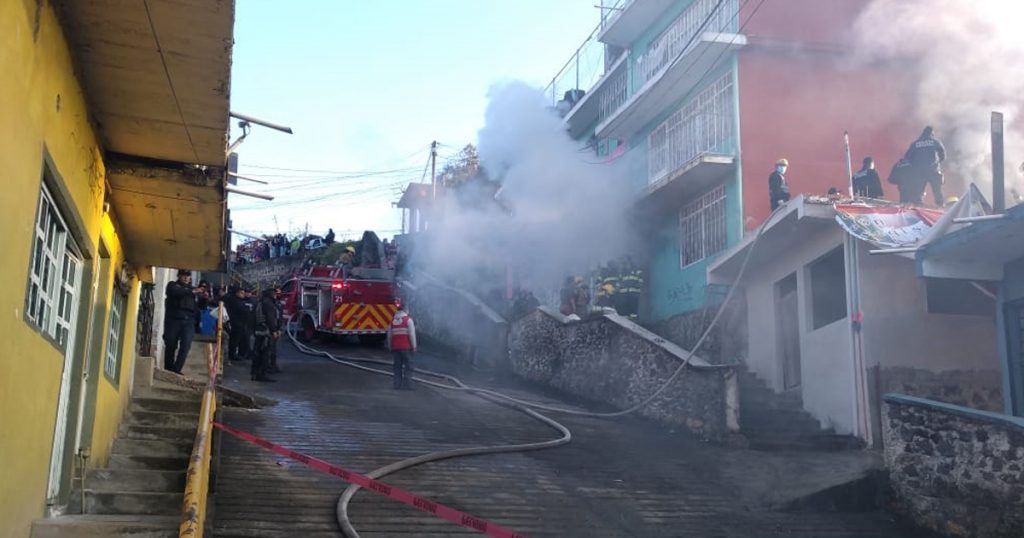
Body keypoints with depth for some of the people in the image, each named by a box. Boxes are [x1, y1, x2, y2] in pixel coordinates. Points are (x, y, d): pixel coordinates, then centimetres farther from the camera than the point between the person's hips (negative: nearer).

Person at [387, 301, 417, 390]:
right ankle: (407, 384, -9)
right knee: (408, 366, -2)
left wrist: (390, 348, 17)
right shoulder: (408, 319, -5)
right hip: (406, 347, -5)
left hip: (395, 347, 5)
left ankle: (397, 384, 7)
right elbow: (412, 334, -11)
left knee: (397, 367, 10)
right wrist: (414, 346, -6)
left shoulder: (392, 320, 10)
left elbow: (389, 335, 11)